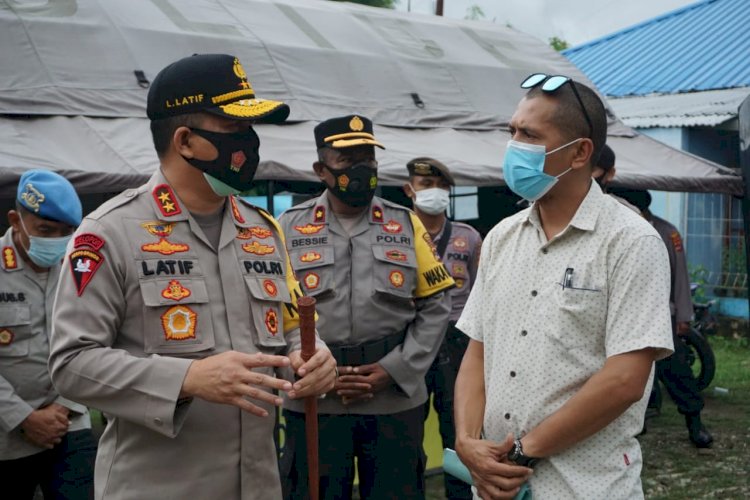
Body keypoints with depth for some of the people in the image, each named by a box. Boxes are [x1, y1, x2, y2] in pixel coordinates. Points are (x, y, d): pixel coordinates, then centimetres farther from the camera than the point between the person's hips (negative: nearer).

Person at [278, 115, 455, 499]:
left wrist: (393, 370, -7)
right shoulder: (288, 228, 3)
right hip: (313, 403, -1)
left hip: (396, 402, 1)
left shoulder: (407, 224, 6)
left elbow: (435, 306, 4)